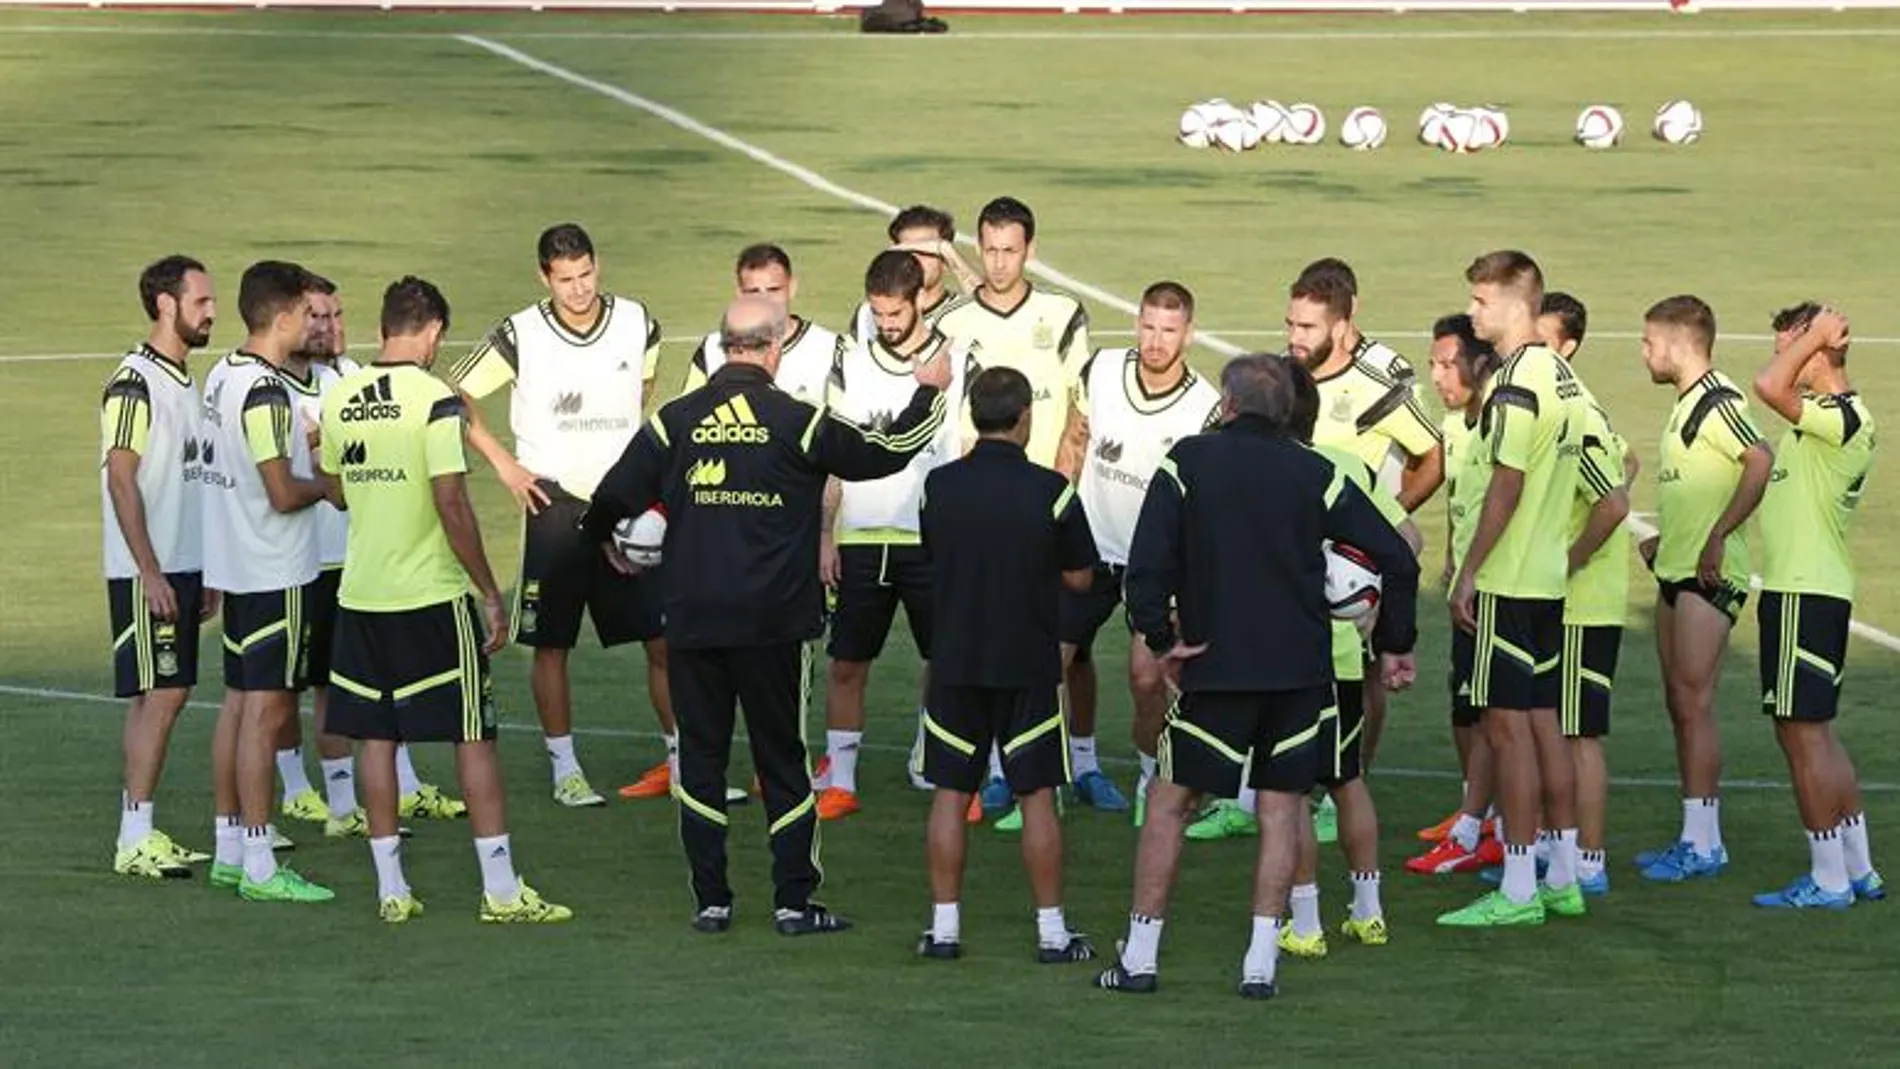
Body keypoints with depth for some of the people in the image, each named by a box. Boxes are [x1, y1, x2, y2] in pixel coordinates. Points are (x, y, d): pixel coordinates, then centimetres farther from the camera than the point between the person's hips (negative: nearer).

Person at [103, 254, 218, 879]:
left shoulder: (186, 381, 14)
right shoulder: (134, 383, -13)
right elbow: (121, 481, -17)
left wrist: (205, 572, 18)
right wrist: (150, 571, -19)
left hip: (185, 567, 9)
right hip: (147, 572, -9)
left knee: (170, 695, 8)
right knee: (157, 696, -8)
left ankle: (142, 831, 13)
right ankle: (135, 839, -4)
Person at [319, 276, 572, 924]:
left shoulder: (340, 400, 5)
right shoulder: (435, 401, -14)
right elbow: (452, 506, -17)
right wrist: (490, 594, -10)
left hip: (360, 596, 5)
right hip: (433, 596, -5)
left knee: (377, 737, 9)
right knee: (473, 738, 1)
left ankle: (391, 890, 11)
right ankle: (501, 891, 2)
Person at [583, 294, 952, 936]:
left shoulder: (675, 420, -3)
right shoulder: (798, 422, -7)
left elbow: (614, 496, -1)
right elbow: (886, 453, 4)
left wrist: (602, 538, 23)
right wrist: (929, 392, 21)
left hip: (692, 619, 1)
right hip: (773, 621, -1)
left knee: (701, 756, 9)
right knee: (782, 759, 8)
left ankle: (711, 901, 10)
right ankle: (794, 902, 7)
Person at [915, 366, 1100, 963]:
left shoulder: (940, 486, -3)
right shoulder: (1050, 491, -11)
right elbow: (1079, 577, -2)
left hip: (956, 661, 2)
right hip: (1029, 664, -2)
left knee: (951, 794, 9)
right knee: (1037, 796, 4)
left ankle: (943, 926, 10)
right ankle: (1051, 931, 7)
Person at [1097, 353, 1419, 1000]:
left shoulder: (1188, 464, -2)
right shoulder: (1315, 474, 4)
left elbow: (1147, 563, -13)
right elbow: (1395, 558, 2)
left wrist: (1161, 639, -3)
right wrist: (1395, 645, 11)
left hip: (1216, 664, -2)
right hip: (1302, 667, 2)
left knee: (1170, 801, 9)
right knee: (1282, 805, 9)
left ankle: (1139, 956, 9)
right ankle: (1262, 960, 3)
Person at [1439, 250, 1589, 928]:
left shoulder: (1516, 384, -17)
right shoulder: (1560, 376, 12)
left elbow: (1506, 488, -20)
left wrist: (1468, 573, -15)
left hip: (1508, 583, -9)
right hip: (1548, 576, 9)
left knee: (1508, 726, -6)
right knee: (1542, 721, 13)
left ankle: (1517, 890, -4)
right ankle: (1563, 879, 18)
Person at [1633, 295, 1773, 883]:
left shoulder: (1719, 400, -14)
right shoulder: (1686, 404, 17)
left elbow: (1760, 462, -28)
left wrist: (1717, 536, -28)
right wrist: (1664, 539, 21)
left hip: (1708, 575, -10)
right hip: (1676, 570, 10)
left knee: (1695, 702, -9)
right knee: (1679, 703, 11)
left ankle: (1703, 844, -6)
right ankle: (1696, 836, 16)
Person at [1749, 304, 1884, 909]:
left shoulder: (1846, 418, -16)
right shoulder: (1819, 420, 16)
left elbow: (1769, 387, -29)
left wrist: (1815, 336, -17)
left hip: (1807, 596, -10)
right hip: (1794, 587, 10)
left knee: (1803, 732, -6)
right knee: (1815, 732, 14)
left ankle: (1828, 880, -2)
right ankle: (1858, 870, 19)